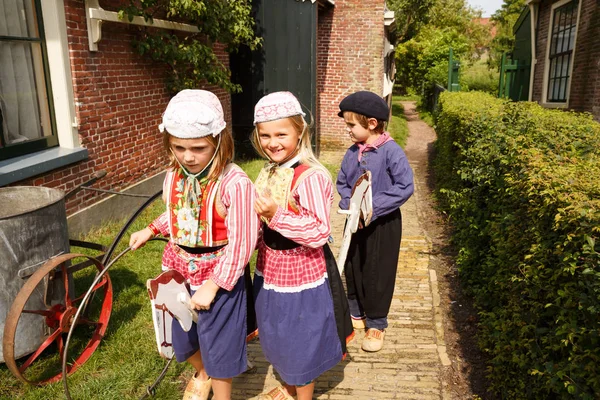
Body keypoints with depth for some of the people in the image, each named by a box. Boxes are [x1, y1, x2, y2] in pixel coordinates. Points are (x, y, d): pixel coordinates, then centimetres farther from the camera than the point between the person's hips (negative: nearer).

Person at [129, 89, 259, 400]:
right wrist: (151, 229, 1)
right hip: (179, 271, 7)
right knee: (182, 337, 26)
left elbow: (241, 243, -24)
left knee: (218, 342, 14)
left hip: (219, 276, -6)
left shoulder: (235, 183, -28)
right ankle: (201, 373, 59)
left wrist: (212, 286, -22)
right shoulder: (173, 176, -6)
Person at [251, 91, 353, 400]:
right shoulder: (268, 172, 3)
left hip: (301, 274, -8)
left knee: (301, 342, 12)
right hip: (270, 272, 8)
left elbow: (319, 233, -27)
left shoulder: (311, 177, -24)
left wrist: (276, 215, -34)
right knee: (279, 337, 25)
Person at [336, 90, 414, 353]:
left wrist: (373, 208, -24)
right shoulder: (352, 152, -1)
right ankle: (356, 314, 38)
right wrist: (349, 203, -11)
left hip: (383, 223, -5)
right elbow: (341, 182, 9)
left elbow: (405, 186, -22)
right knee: (352, 269, 16)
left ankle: (376, 324, 24)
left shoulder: (391, 151, -18)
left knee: (377, 274, 6)